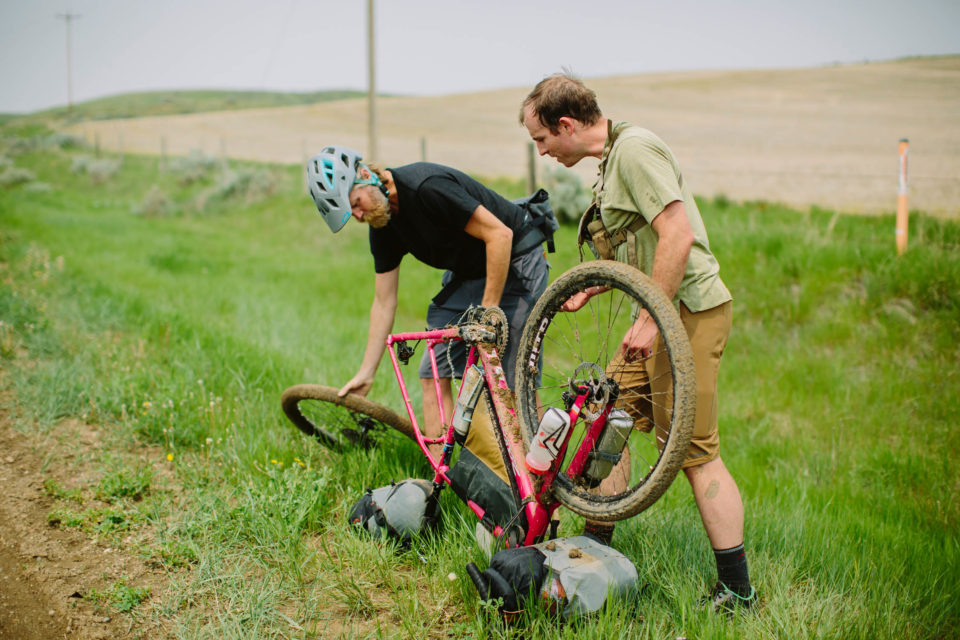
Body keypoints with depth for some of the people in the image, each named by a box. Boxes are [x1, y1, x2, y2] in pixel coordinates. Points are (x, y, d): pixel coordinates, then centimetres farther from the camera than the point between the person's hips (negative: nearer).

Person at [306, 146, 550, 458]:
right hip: (467, 273, 8)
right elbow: (384, 302, 5)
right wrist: (366, 373, 5)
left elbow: (500, 234, -26)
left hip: (515, 259, -8)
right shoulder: (382, 227, -2)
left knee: (516, 383, -11)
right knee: (433, 373, -1)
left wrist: (489, 311, -23)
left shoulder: (427, 186, -28)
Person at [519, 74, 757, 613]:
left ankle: (737, 589, 1)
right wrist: (590, 289, 19)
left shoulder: (635, 148, -15)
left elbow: (678, 237, -24)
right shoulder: (613, 156, 16)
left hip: (687, 310, -10)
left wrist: (650, 320, -23)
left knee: (694, 448, -7)